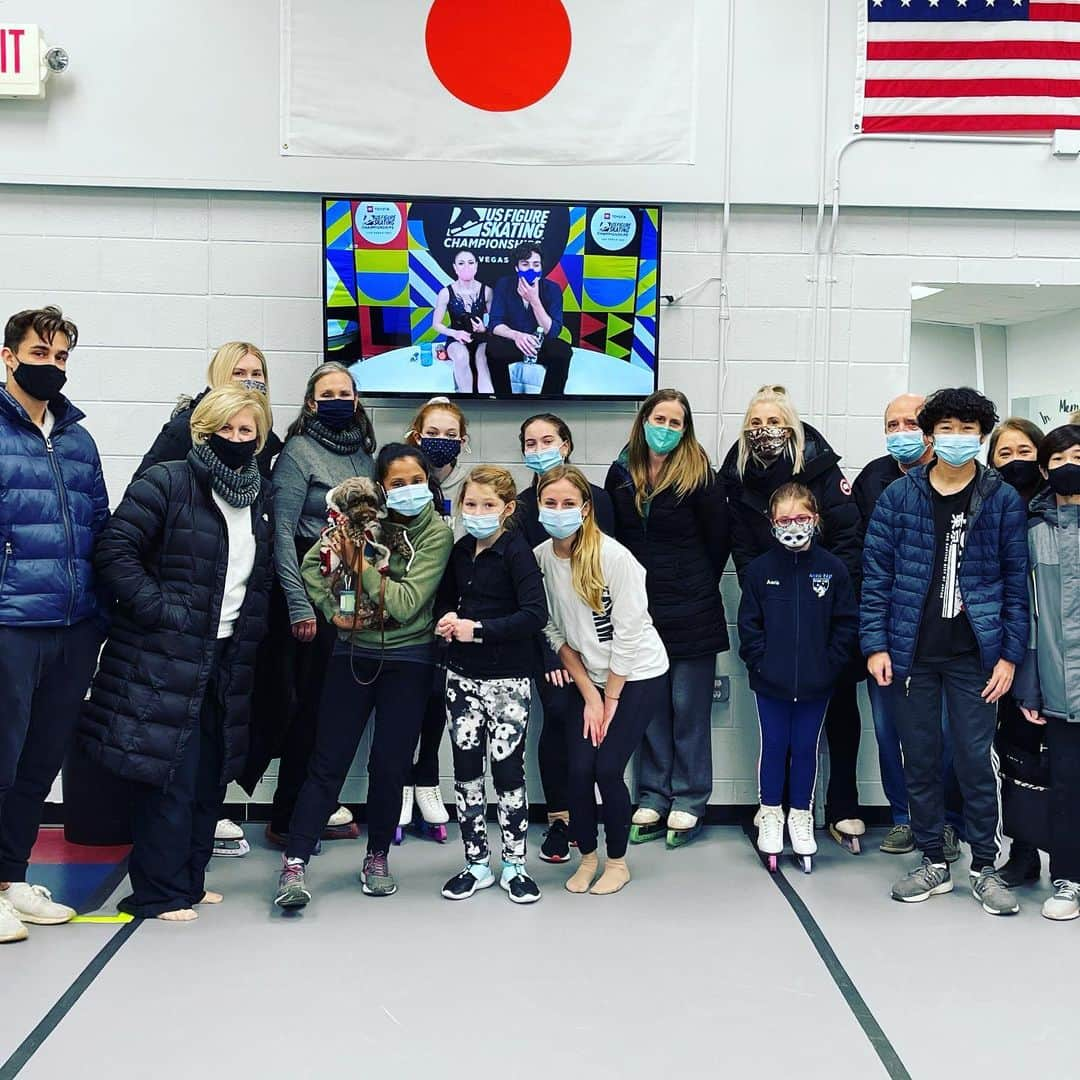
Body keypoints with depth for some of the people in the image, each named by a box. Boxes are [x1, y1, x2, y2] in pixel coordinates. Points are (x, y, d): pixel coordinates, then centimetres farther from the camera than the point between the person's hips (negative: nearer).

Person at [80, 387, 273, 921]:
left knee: (210, 775, 12)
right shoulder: (165, 484, -8)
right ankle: (159, 891, 7)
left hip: (228, 658, 7)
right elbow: (115, 552, -14)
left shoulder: (259, 498, 13)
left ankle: (189, 880, 25)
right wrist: (160, 611, -19)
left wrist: (253, 632, 12)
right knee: (169, 774, -4)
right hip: (165, 658, -7)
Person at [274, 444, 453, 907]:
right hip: (353, 651, 2)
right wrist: (332, 609, -4)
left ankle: (378, 856, 22)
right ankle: (294, 863, -1)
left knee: (390, 764, 3)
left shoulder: (437, 533, -9)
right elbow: (312, 563, 9)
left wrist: (359, 562, -18)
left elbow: (406, 603, -17)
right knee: (328, 760, 0)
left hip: (407, 660, -2)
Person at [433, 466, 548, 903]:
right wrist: (446, 618, -1)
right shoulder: (461, 550, 7)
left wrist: (478, 629, -22)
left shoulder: (516, 551, -12)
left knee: (508, 768, 1)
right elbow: (445, 597, 22)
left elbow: (535, 614, -22)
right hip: (462, 674, 6)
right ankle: (477, 863, 20)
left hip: (507, 677, -6)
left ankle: (514, 864, 15)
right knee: (466, 768, 8)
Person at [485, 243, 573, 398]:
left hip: (540, 345, 0)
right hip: (512, 344, 0)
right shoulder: (504, 284, -10)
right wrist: (516, 335, -40)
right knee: (494, 347, -32)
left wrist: (534, 300, -33)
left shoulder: (552, 289, -12)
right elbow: (495, 324, -18)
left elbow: (552, 332, -20)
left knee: (563, 350, -31)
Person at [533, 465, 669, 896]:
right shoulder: (540, 558, -6)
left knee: (607, 768, -9)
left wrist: (610, 700, -11)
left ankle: (617, 861, 14)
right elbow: (556, 633, -1)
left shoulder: (613, 556, -21)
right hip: (589, 678, 4)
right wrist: (589, 695, -5)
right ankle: (587, 857, 18)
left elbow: (628, 633, -17)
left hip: (639, 675, -4)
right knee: (579, 768, -5)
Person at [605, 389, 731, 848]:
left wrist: (698, 587, 3)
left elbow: (719, 540, -3)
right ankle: (653, 798, 22)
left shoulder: (699, 477, -9)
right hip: (639, 608, 4)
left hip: (690, 612, -4)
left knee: (689, 708, 4)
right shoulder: (620, 474, 3)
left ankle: (688, 802, 15)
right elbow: (610, 535, 12)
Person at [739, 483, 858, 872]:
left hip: (815, 682, 0)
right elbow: (749, 623, -1)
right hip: (771, 681, 0)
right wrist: (760, 662, -8)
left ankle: (801, 815, 26)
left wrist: (830, 663, -8)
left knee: (806, 747, 11)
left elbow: (846, 622, -2)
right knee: (773, 746, 10)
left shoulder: (832, 569, -5)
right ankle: (770, 813, 26)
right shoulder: (760, 569, -4)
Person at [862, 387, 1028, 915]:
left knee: (975, 761, 1)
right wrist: (875, 645, -6)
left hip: (975, 654, -1)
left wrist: (1009, 654, -3)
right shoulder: (899, 495, 1)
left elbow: (1016, 580, 2)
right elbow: (876, 575, 1)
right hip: (911, 653, 1)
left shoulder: (1003, 500, 1)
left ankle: (984, 867, 17)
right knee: (920, 760, 9)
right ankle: (933, 863, 22)